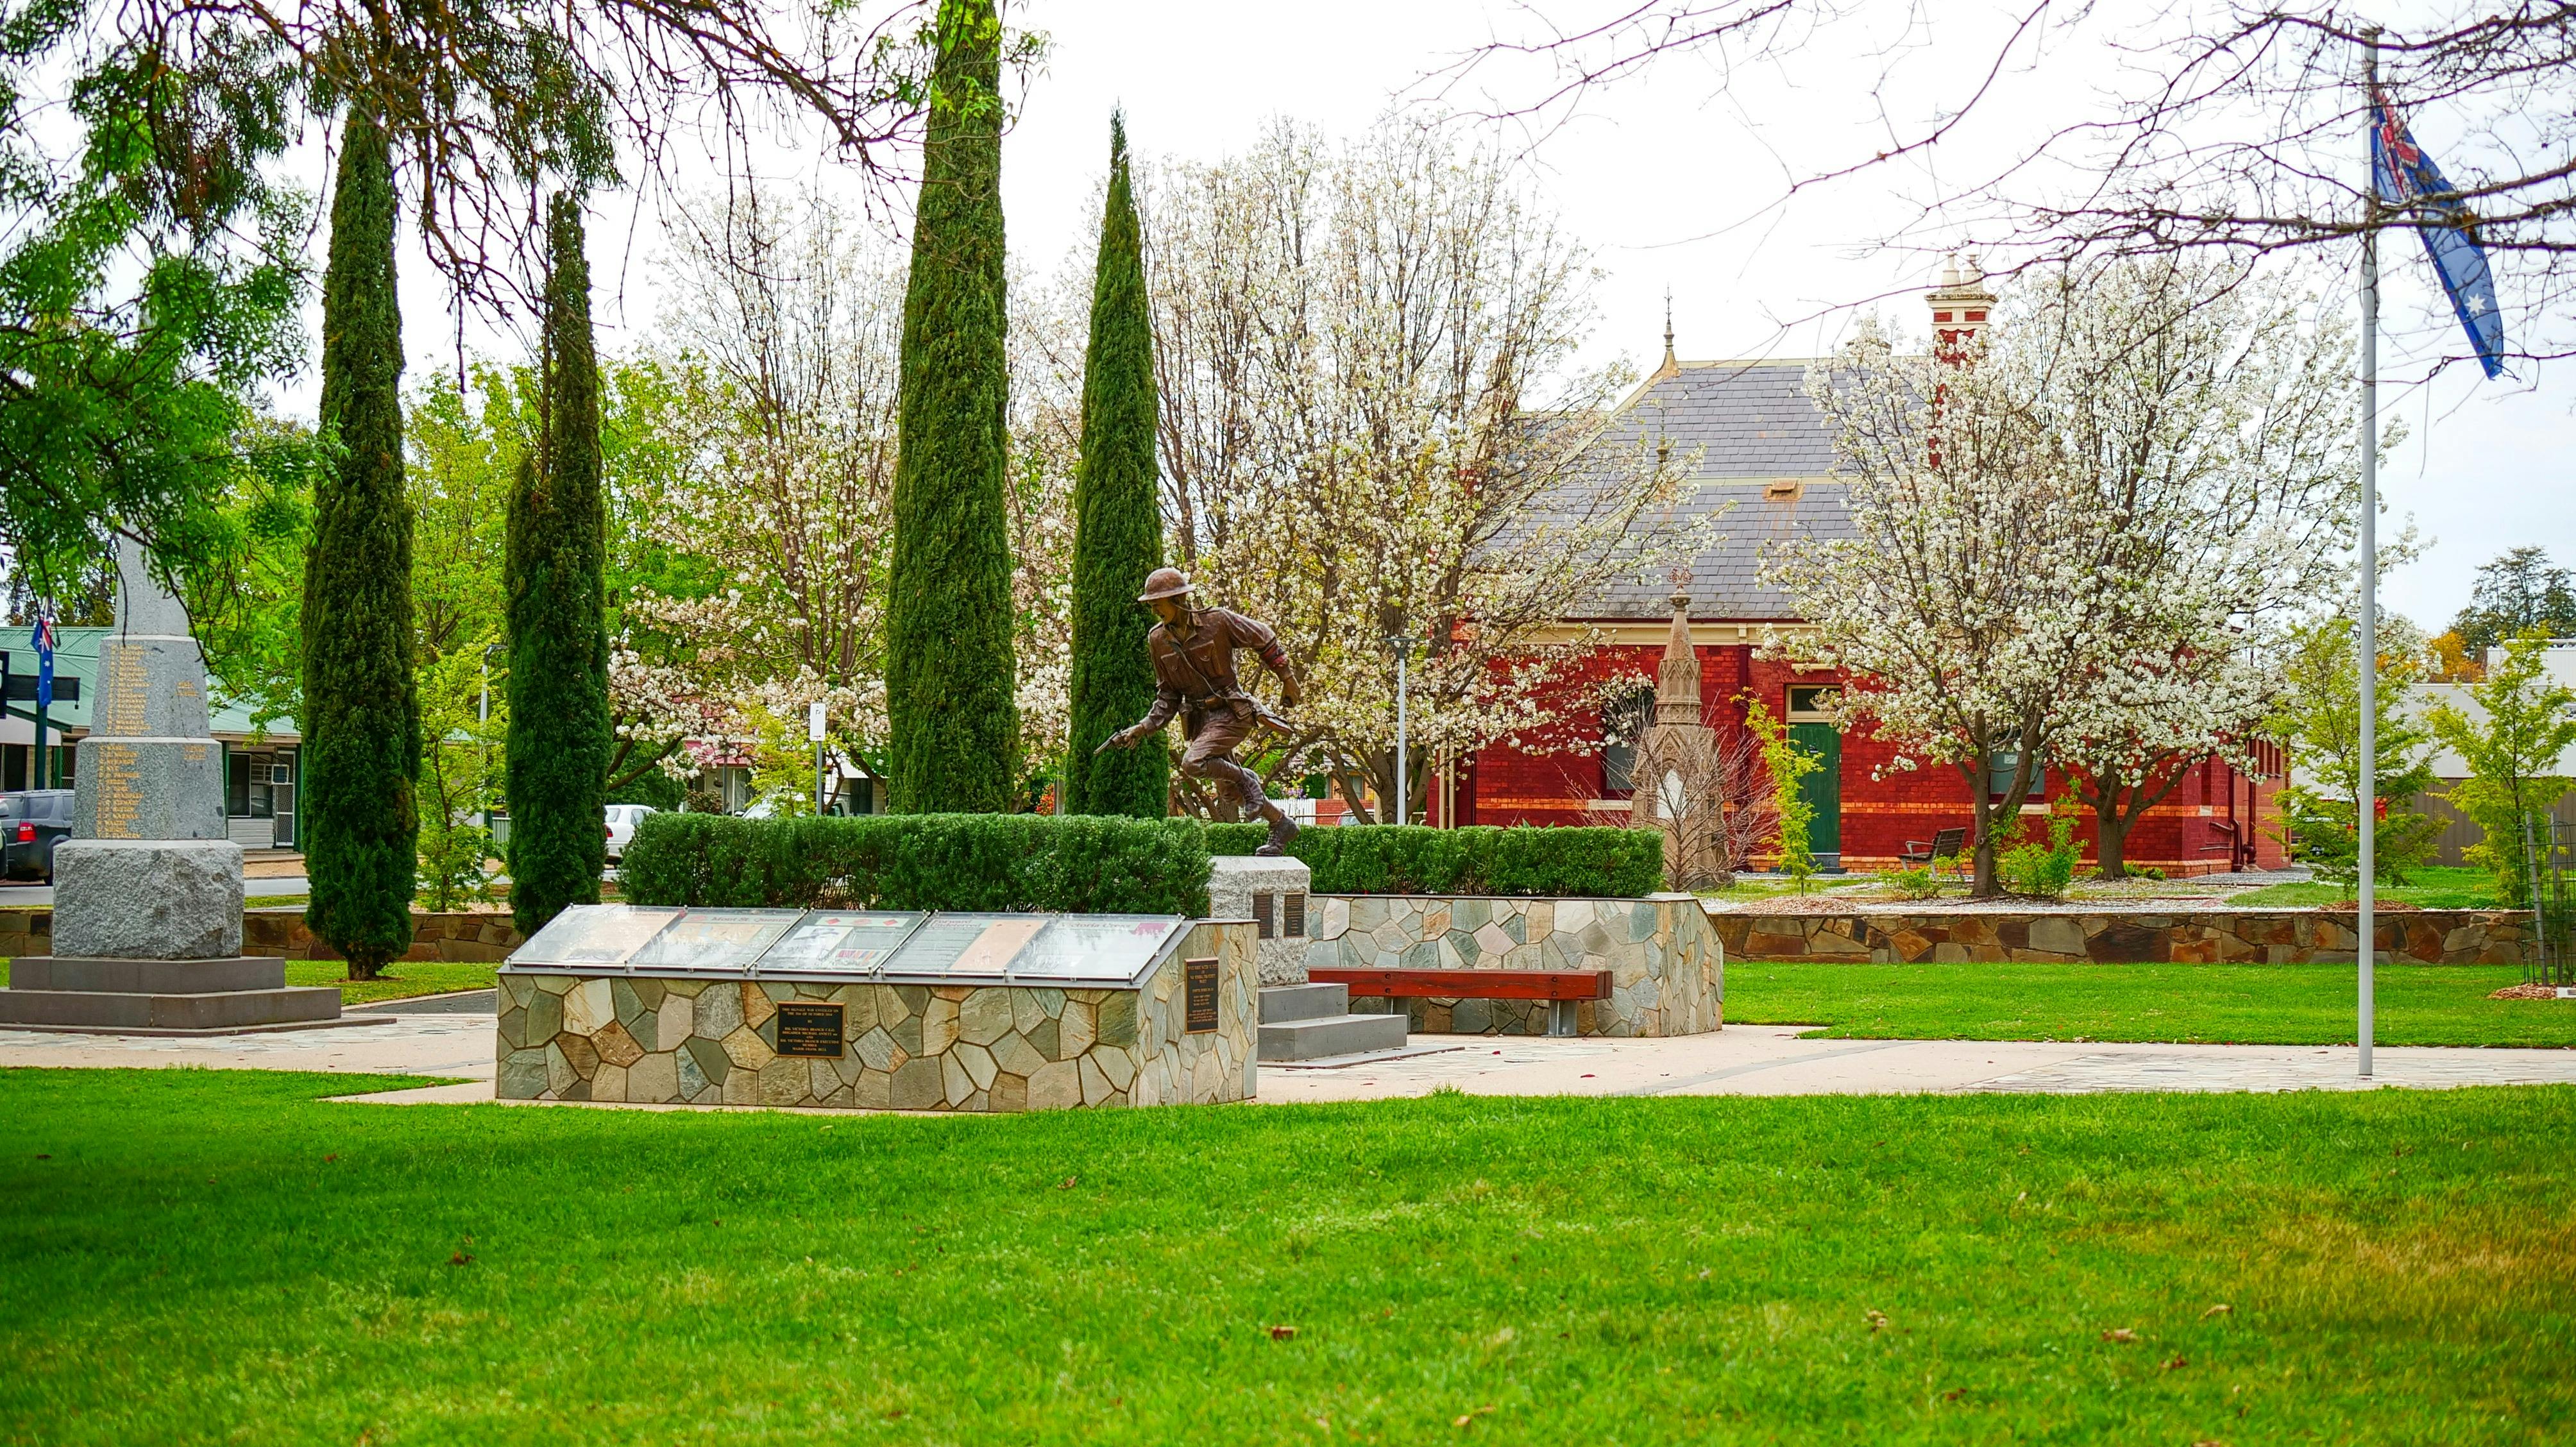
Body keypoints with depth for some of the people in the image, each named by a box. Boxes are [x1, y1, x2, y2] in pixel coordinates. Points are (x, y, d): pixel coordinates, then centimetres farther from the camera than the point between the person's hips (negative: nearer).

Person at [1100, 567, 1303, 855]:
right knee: (1228, 790, 10)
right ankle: (1282, 824, 29)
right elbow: (1168, 695, 6)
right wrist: (1145, 726, -7)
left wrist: (1287, 678, 4)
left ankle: (1246, 778, -2)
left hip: (1232, 713, -6)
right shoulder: (1158, 640, -1)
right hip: (1199, 717, 6)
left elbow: (1264, 637, -2)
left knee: (1193, 763, -27)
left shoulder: (1217, 621, -16)